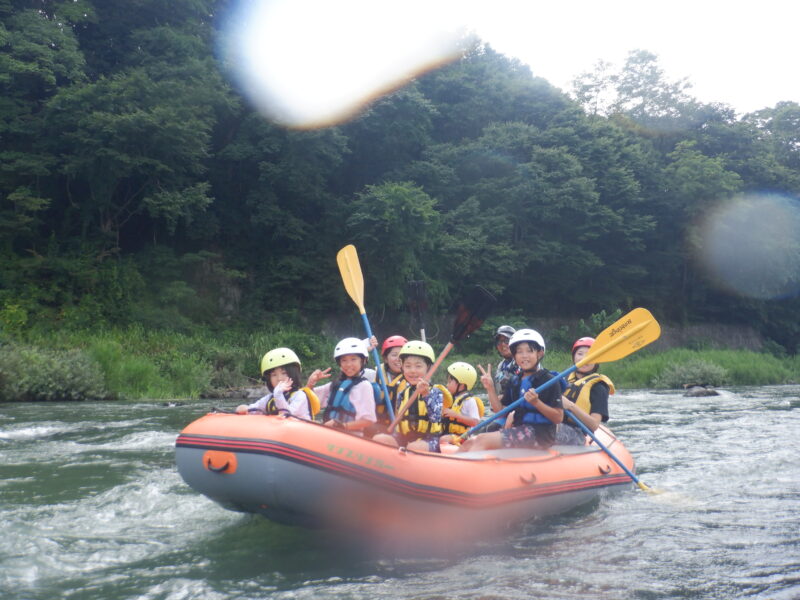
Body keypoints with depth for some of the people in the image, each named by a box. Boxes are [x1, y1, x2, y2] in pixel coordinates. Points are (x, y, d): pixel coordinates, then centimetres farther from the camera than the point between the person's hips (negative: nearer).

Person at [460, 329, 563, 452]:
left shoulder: (548, 380, -6)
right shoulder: (514, 381, 15)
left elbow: (559, 418, -10)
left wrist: (536, 402, -24)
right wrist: (490, 389, 1)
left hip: (540, 434, -7)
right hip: (519, 430, 7)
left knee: (482, 440, -22)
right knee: (470, 443, -8)